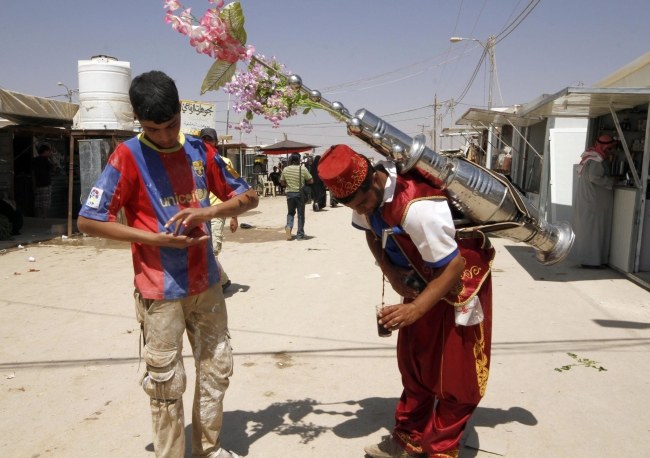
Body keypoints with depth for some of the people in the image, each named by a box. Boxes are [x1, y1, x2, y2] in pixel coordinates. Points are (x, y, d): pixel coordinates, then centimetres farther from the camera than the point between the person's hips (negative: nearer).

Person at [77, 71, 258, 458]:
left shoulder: (200, 150, 4)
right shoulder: (128, 156, -9)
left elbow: (248, 197, 6)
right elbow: (89, 221, -10)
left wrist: (210, 211, -14)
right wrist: (156, 239, -18)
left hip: (207, 283, 5)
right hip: (160, 290, -5)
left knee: (217, 368, 14)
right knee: (166, 381, 4)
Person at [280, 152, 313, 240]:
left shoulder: (285, 169, -1)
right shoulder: (303, 169, -10)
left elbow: (282, 182, 8)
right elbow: (311, 181, -5)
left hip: (290, 193, 2)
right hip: (300, 194, -2)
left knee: (290, 213, 19)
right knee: (300, 214, 7)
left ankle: (289, 226, -8)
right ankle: (300, 234, 10)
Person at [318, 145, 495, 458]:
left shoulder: (417, 208, -39)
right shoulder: (364, 191, -14)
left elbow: (454, 265, -33)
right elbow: (371, 232, 5)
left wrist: (415, 309, -40)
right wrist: (391, 273, -8)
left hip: (461, 278, -7)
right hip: (420, 280, 7)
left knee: (456, 373, 2)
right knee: (414, 363, 15)